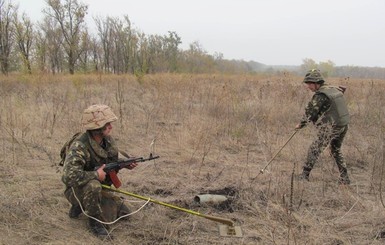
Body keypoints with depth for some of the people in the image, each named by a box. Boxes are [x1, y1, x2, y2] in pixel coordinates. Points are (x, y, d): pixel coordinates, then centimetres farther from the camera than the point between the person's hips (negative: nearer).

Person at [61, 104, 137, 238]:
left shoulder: (107, 139, -7)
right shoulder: (79, 146, -32)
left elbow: (116, 156, 12)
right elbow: (69, 176, -42)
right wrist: (96, 175, -33)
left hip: (99, 188, 8)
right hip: (77, 190, -8)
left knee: (123, 212, 9)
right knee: (93, 186, -40)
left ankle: (82, 206, 21)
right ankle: (94, 221, -15)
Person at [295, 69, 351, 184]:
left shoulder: (319, 95, -15)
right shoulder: (335, 89, 8)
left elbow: (310, 113, -10)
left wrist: (301, 124, 6)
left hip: (330, 128, -8)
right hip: (344, 125, 8)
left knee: (314, 150, 2)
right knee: (336, 150, 23)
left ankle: (304, 176, 7)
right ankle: (344, 178, 23)